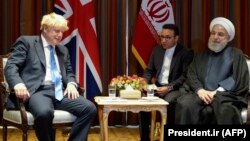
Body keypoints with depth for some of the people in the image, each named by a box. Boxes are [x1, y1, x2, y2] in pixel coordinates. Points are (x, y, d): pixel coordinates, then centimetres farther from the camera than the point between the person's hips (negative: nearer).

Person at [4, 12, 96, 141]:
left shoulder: (63, 50, 26)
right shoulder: (26, 42, 8)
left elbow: (69, 72, 29)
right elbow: (11, 66, -1)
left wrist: (71, 83, 3)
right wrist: (18, 83, -24)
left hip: (60, 91, 6)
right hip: (38, 91, -6)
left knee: (90, 108, -19)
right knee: (44, 112, -39)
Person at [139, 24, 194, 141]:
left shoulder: (186, 53, -4)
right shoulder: (157, 50, 13)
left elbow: (185, 76, -12)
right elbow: (149, 70, 16)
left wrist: (169, 87, -22)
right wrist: (145, 83, -6)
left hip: (175, 89, -5)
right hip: (157, 87, 5)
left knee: (169, 101, -36)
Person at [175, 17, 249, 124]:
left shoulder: (236, 55, 15)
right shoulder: (201, 56, 25)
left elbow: (239, 78, 0)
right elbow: (192, 75, 13)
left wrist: (217, 92, -14)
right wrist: (200, 90, -10)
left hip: (225, 95, -2)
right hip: (201, 94, 3)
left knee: (225, 110, -39)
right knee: (184, 105, -31)